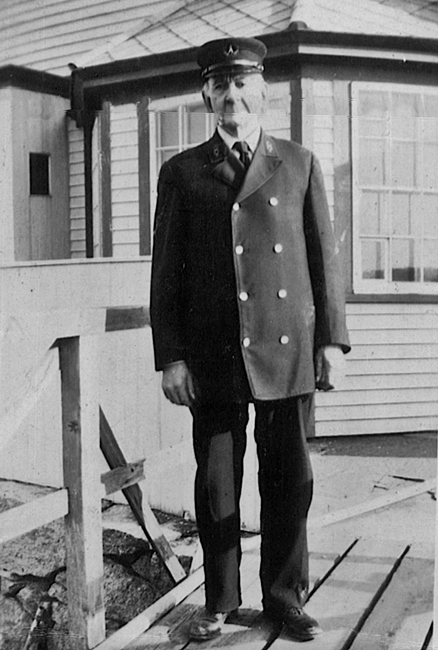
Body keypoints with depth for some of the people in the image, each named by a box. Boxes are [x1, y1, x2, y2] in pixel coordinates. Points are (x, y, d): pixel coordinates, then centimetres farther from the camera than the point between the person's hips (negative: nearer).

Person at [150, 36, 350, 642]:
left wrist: (331, 338, 1)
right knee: (216, 484, 7)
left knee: (289, 480, 8)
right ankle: (220, 601, 26)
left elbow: (324, 256, 8)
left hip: (289, 352, 1)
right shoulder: (180, 173, 7)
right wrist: (170, 355, -2)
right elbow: (167, 271, 4)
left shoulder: (299, 164, 9)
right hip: (214, 358, 0)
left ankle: (286, 597, 27)